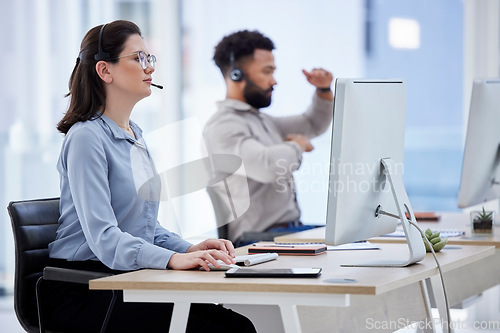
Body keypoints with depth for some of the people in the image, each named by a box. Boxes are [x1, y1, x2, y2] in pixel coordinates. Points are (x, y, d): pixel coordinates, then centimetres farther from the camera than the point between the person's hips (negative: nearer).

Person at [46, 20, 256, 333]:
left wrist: (191, 248, 2)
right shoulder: (86, 138, -12)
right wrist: (173, 259, -34)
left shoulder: (136, 136, 18)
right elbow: (103, 237, -22)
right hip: (82, 292, -8)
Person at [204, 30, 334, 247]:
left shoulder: (260, 120, 21)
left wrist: (324, 90, 18)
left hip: (291, 229, 10)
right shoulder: (222, 127, -12)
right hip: (258, 240, -10)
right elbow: (270, 166, -29)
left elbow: (313, 124, 37)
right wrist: (296, 146, -8)